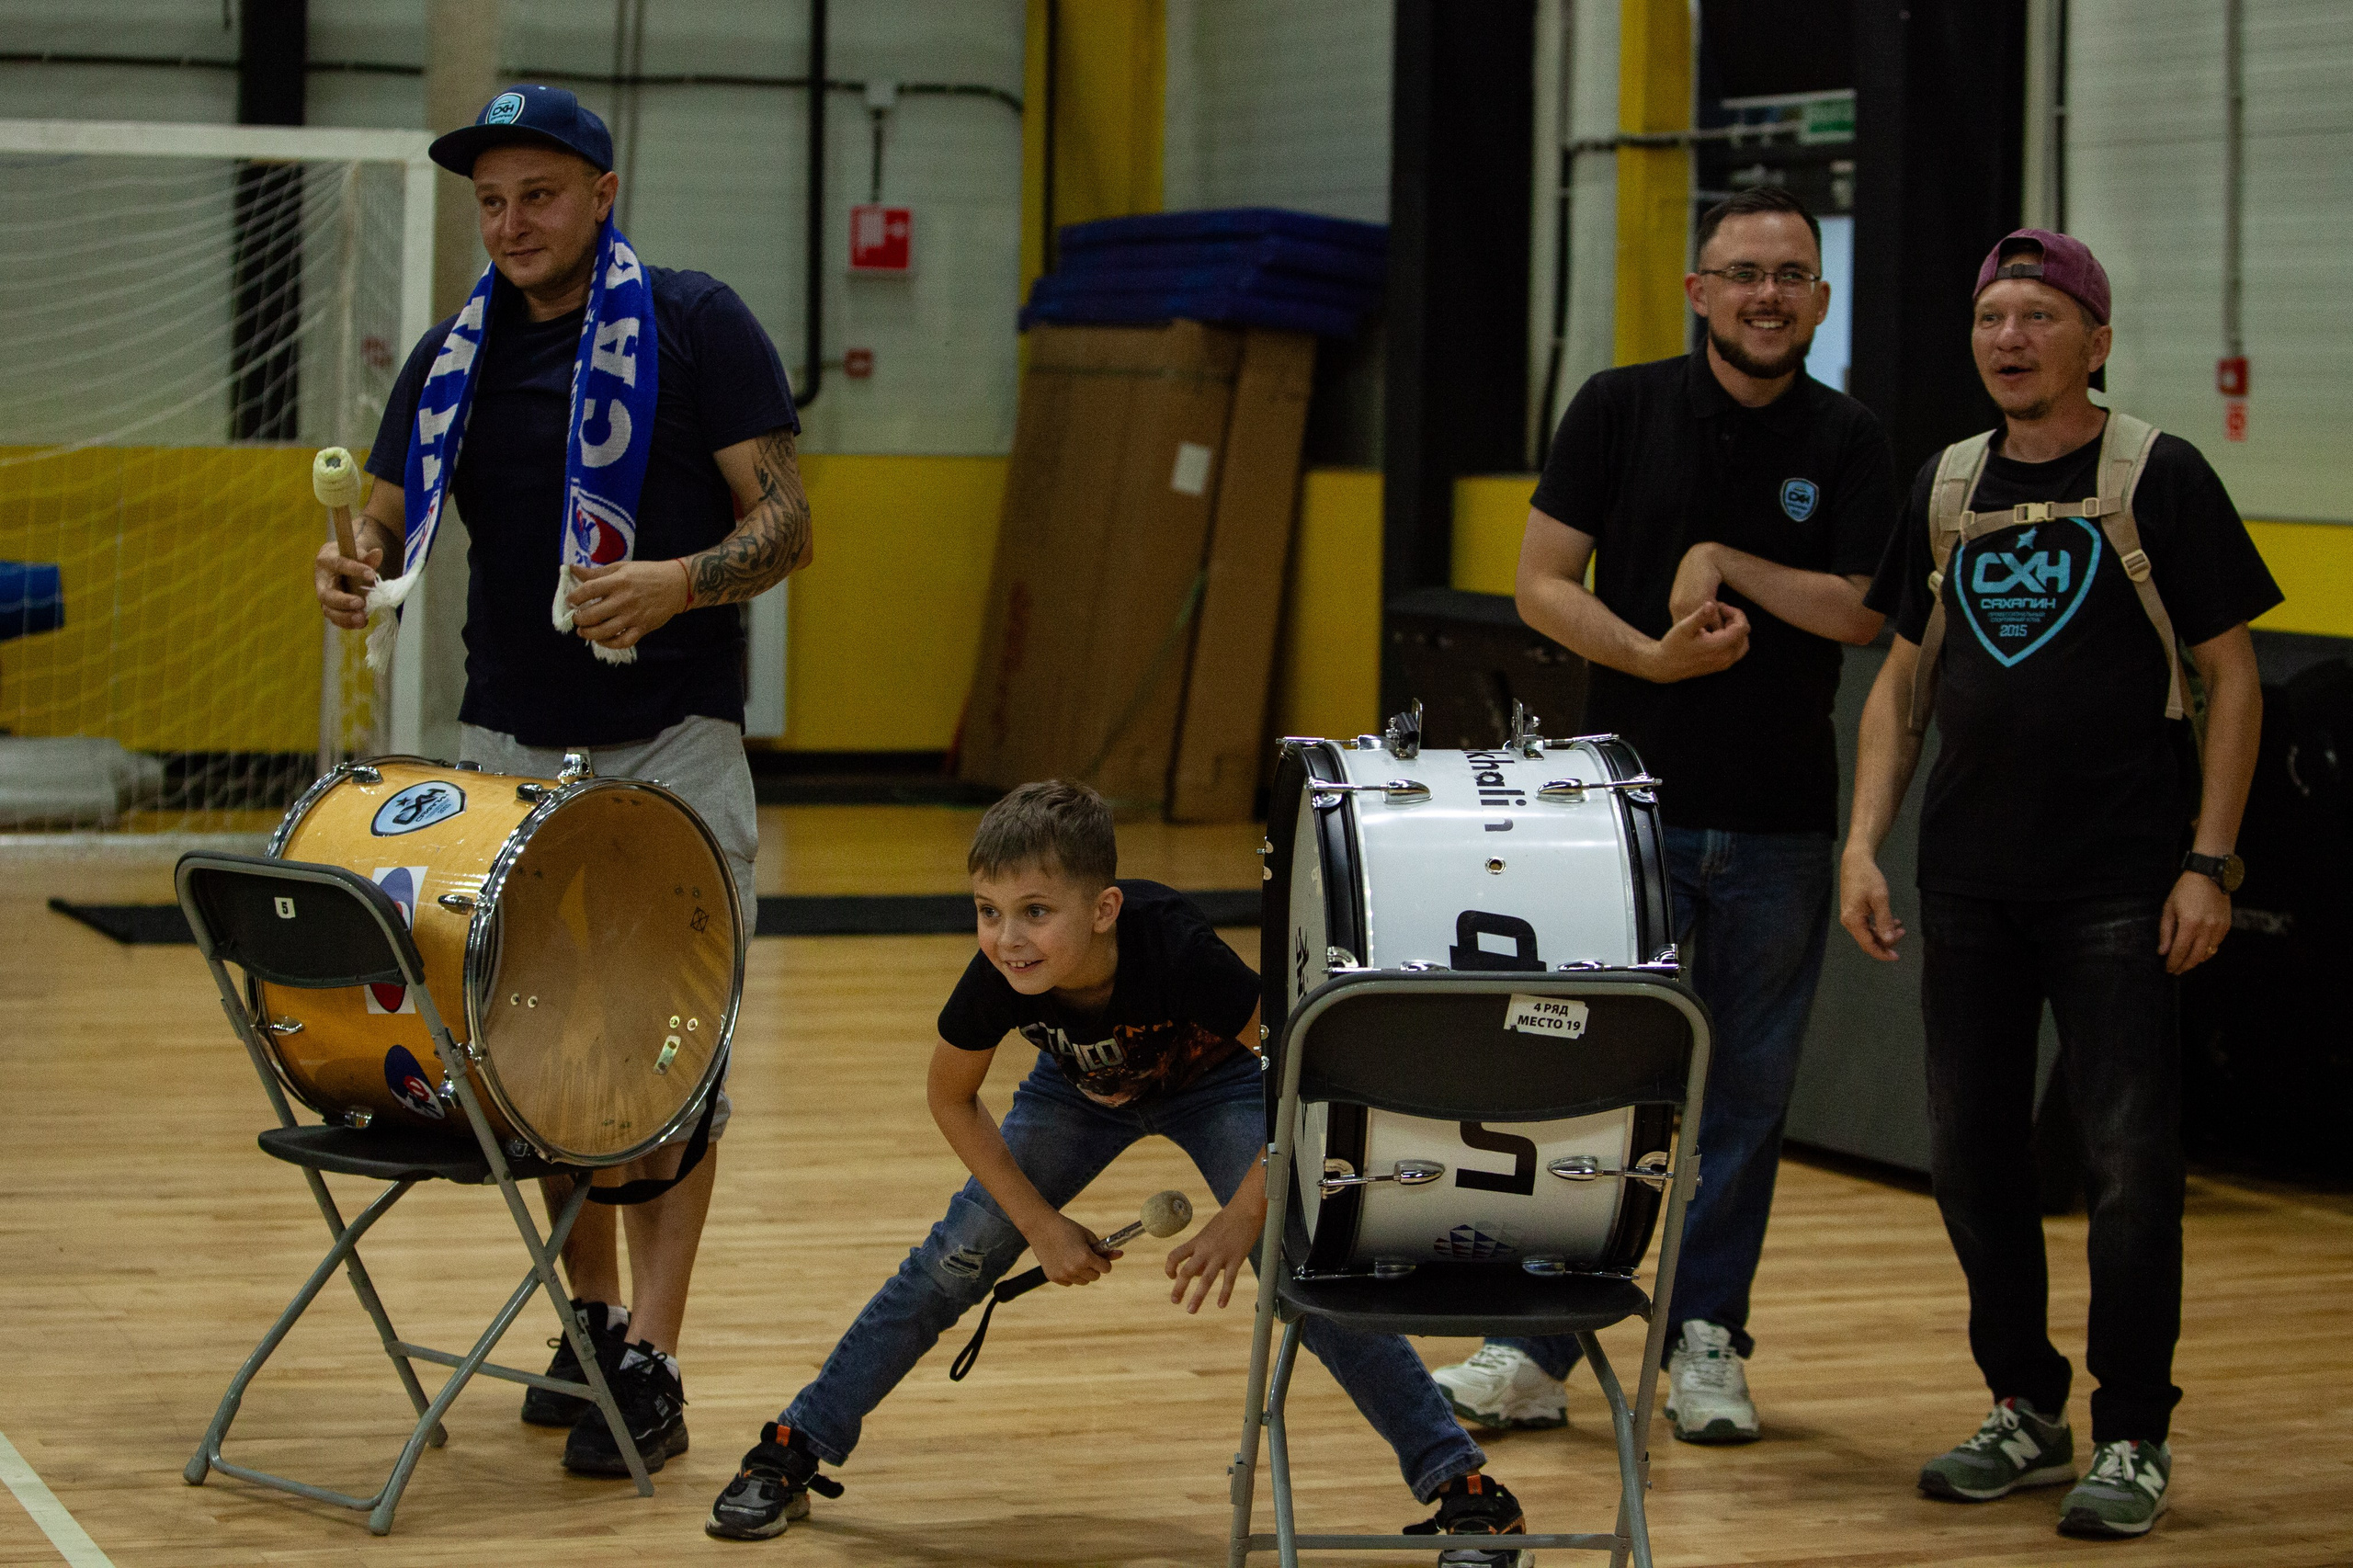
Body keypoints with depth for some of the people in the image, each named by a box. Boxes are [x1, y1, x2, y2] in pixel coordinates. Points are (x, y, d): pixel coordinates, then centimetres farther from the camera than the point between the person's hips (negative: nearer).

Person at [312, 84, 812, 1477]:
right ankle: (591, 1322, 21)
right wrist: (356, 569, -15)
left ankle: (651, 1364, -8)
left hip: (674, 745, -5)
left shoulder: (697, 326, -4)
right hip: (512, 744, 5)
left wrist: (677, 584, -27)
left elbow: (788, 524, -8)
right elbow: (394, 514, 9)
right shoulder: (456, 357, 9)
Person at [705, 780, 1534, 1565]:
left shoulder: (1176, 951, -43)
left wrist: (1246, 1213, -34)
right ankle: (791, 1453, 9)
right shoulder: (997, 977, -33)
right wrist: (1040, 1223, -13)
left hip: (1213, 1084, -3)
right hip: (1080, 1087, 3)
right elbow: (951, 1098, -11)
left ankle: (1463, 1486, -10)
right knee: (957, 1255, -4)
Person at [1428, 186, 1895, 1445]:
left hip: (1777, 823, 1)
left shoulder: (1846, 444, 3)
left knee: (1747, 1089, 7)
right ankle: (1537, 1345, 6)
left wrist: (1727, 562, -15)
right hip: (1631, 800, -1)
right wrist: (1652, 655, -17)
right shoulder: (1621, 409, 0)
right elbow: (1541, 584, -2)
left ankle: (1705, 1339, 18)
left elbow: (1869, 611, -7)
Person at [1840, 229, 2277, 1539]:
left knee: (2129, 1161, -4)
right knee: (1972, 1150, 9)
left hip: (2120, 885, -5)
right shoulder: (1948, 488, 10)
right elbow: (1905, 677, 15)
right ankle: (2027, 1414, 23)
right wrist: (1864, 843, 5)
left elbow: (2232, 675, -4)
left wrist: (2207, 863, -11)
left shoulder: (2159, 478, -4)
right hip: (1971, 878, 5)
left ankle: (2135, 1440, 7)